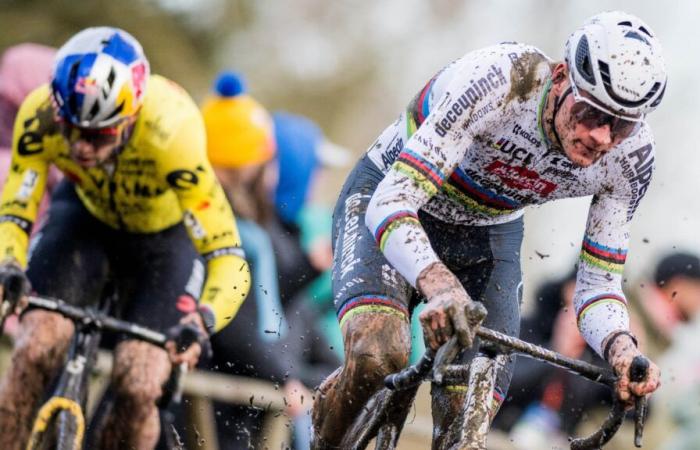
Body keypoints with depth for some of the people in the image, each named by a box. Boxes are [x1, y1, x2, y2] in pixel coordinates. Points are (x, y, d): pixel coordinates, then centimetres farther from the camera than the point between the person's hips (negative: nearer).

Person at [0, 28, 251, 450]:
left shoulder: (172, 134, -40)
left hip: (165, 235, -2)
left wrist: (202, 321, -57)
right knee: (37, 349, -21)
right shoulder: (40, 115, -33)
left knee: (138, 387, -18)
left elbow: (229, 260, -39)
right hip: (85, 214, 2)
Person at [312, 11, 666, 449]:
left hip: (490, 233, 4)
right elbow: (391, 201, -40)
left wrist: (620, 345, -37)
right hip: (388, 196, -4)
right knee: (378, 354, -31)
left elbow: (598, 284, -14)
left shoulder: (630, 157, -22)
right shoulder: (499, 81, -37)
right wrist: (437, 282, -59)